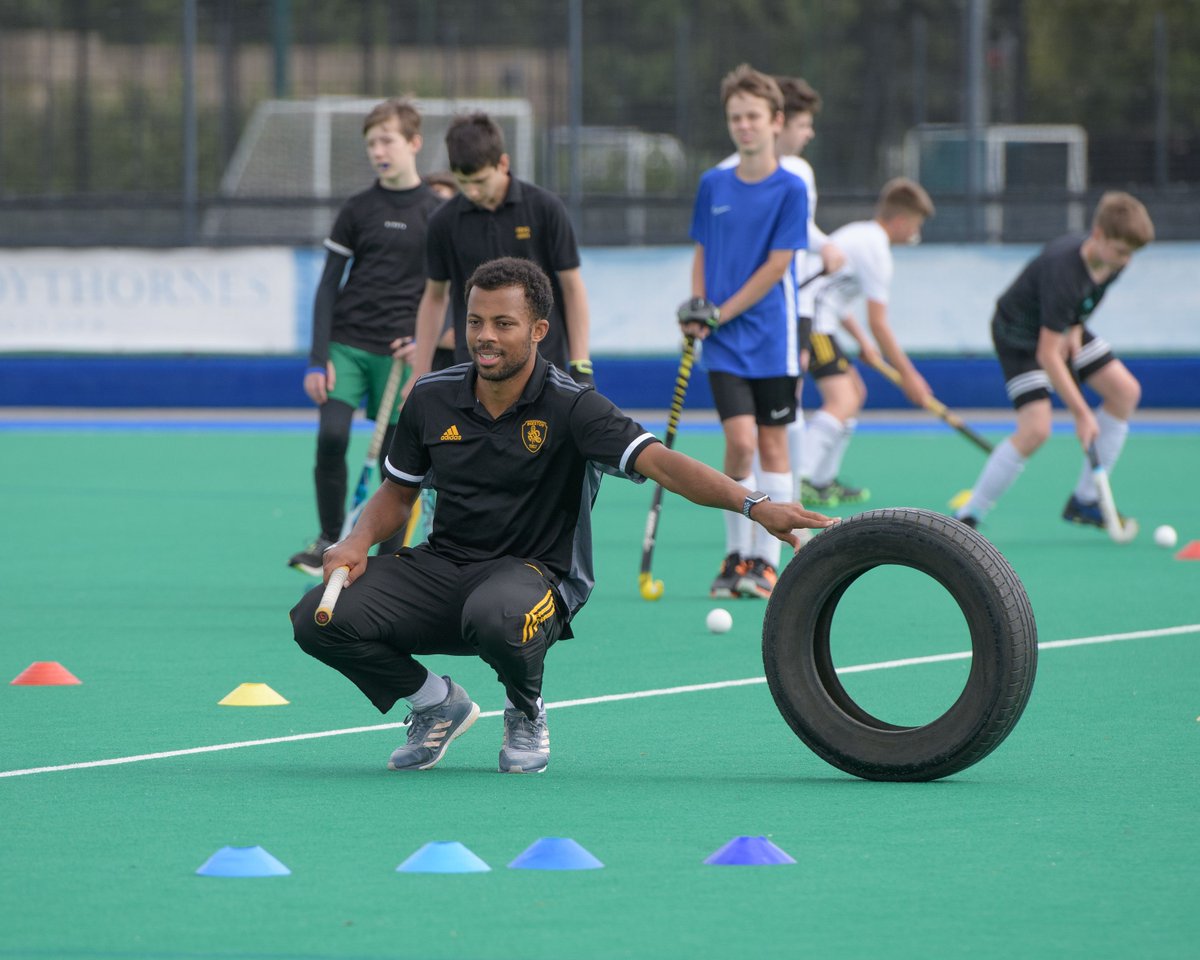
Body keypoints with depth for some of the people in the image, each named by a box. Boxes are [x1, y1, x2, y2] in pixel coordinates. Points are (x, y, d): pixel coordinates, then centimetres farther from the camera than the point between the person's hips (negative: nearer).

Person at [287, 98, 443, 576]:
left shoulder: (438, 214, 3)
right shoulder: (357, 210, 5)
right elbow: (328, 286, 5)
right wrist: (318, 358, -5)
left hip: (398, 354, 0)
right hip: (347, 343, 0)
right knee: (331, 436, -18)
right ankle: (329, 540, -2)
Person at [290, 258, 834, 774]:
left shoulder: (570, 407, -13)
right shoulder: (432, 398, 1)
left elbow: (658, 462, -25)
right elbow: (399, 491, 18)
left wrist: (754, 506, -39)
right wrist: (359, 541, -4)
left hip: (534, 573, -5)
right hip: (442, 564, 5)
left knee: (496, 615, -42)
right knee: (321, 617, -17)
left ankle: (526, 714, -3)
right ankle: (439, 706, 11)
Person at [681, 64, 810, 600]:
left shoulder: (790, 189, -5)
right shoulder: (713, 185, 7)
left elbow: (776, 265, -9)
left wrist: (720, 314, -11)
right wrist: (696, 309, 0)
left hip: (771, 338, -2)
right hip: (723, 342, 2)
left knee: (772, 445, 2)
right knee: (740, 440, -11)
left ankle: (765, 561, 9)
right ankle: (736, 554, 3)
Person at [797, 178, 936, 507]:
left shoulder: (859, 234, 20)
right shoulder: (876, 248, -10)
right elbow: (878, 323, -11)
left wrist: (862, 342, 29)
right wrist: (907, 375, -5)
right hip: (812, 321, -10)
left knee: (855, 390, 20)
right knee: (843, 401, -20)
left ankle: (823, 481, 21)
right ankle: (798, 478, -33)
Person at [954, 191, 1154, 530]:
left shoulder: (1113, 259, -14)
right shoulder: (1063, 272, -38)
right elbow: (1047, 354, -37)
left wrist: (1076, 330, -3)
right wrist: (1081, 413, -36)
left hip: (1064, 328, 9)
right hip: (1019, 334, -9)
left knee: (1125, 391, 0)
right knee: (1035, 429, -24)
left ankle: (1084, 501, 9)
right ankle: (966, 518, -11)